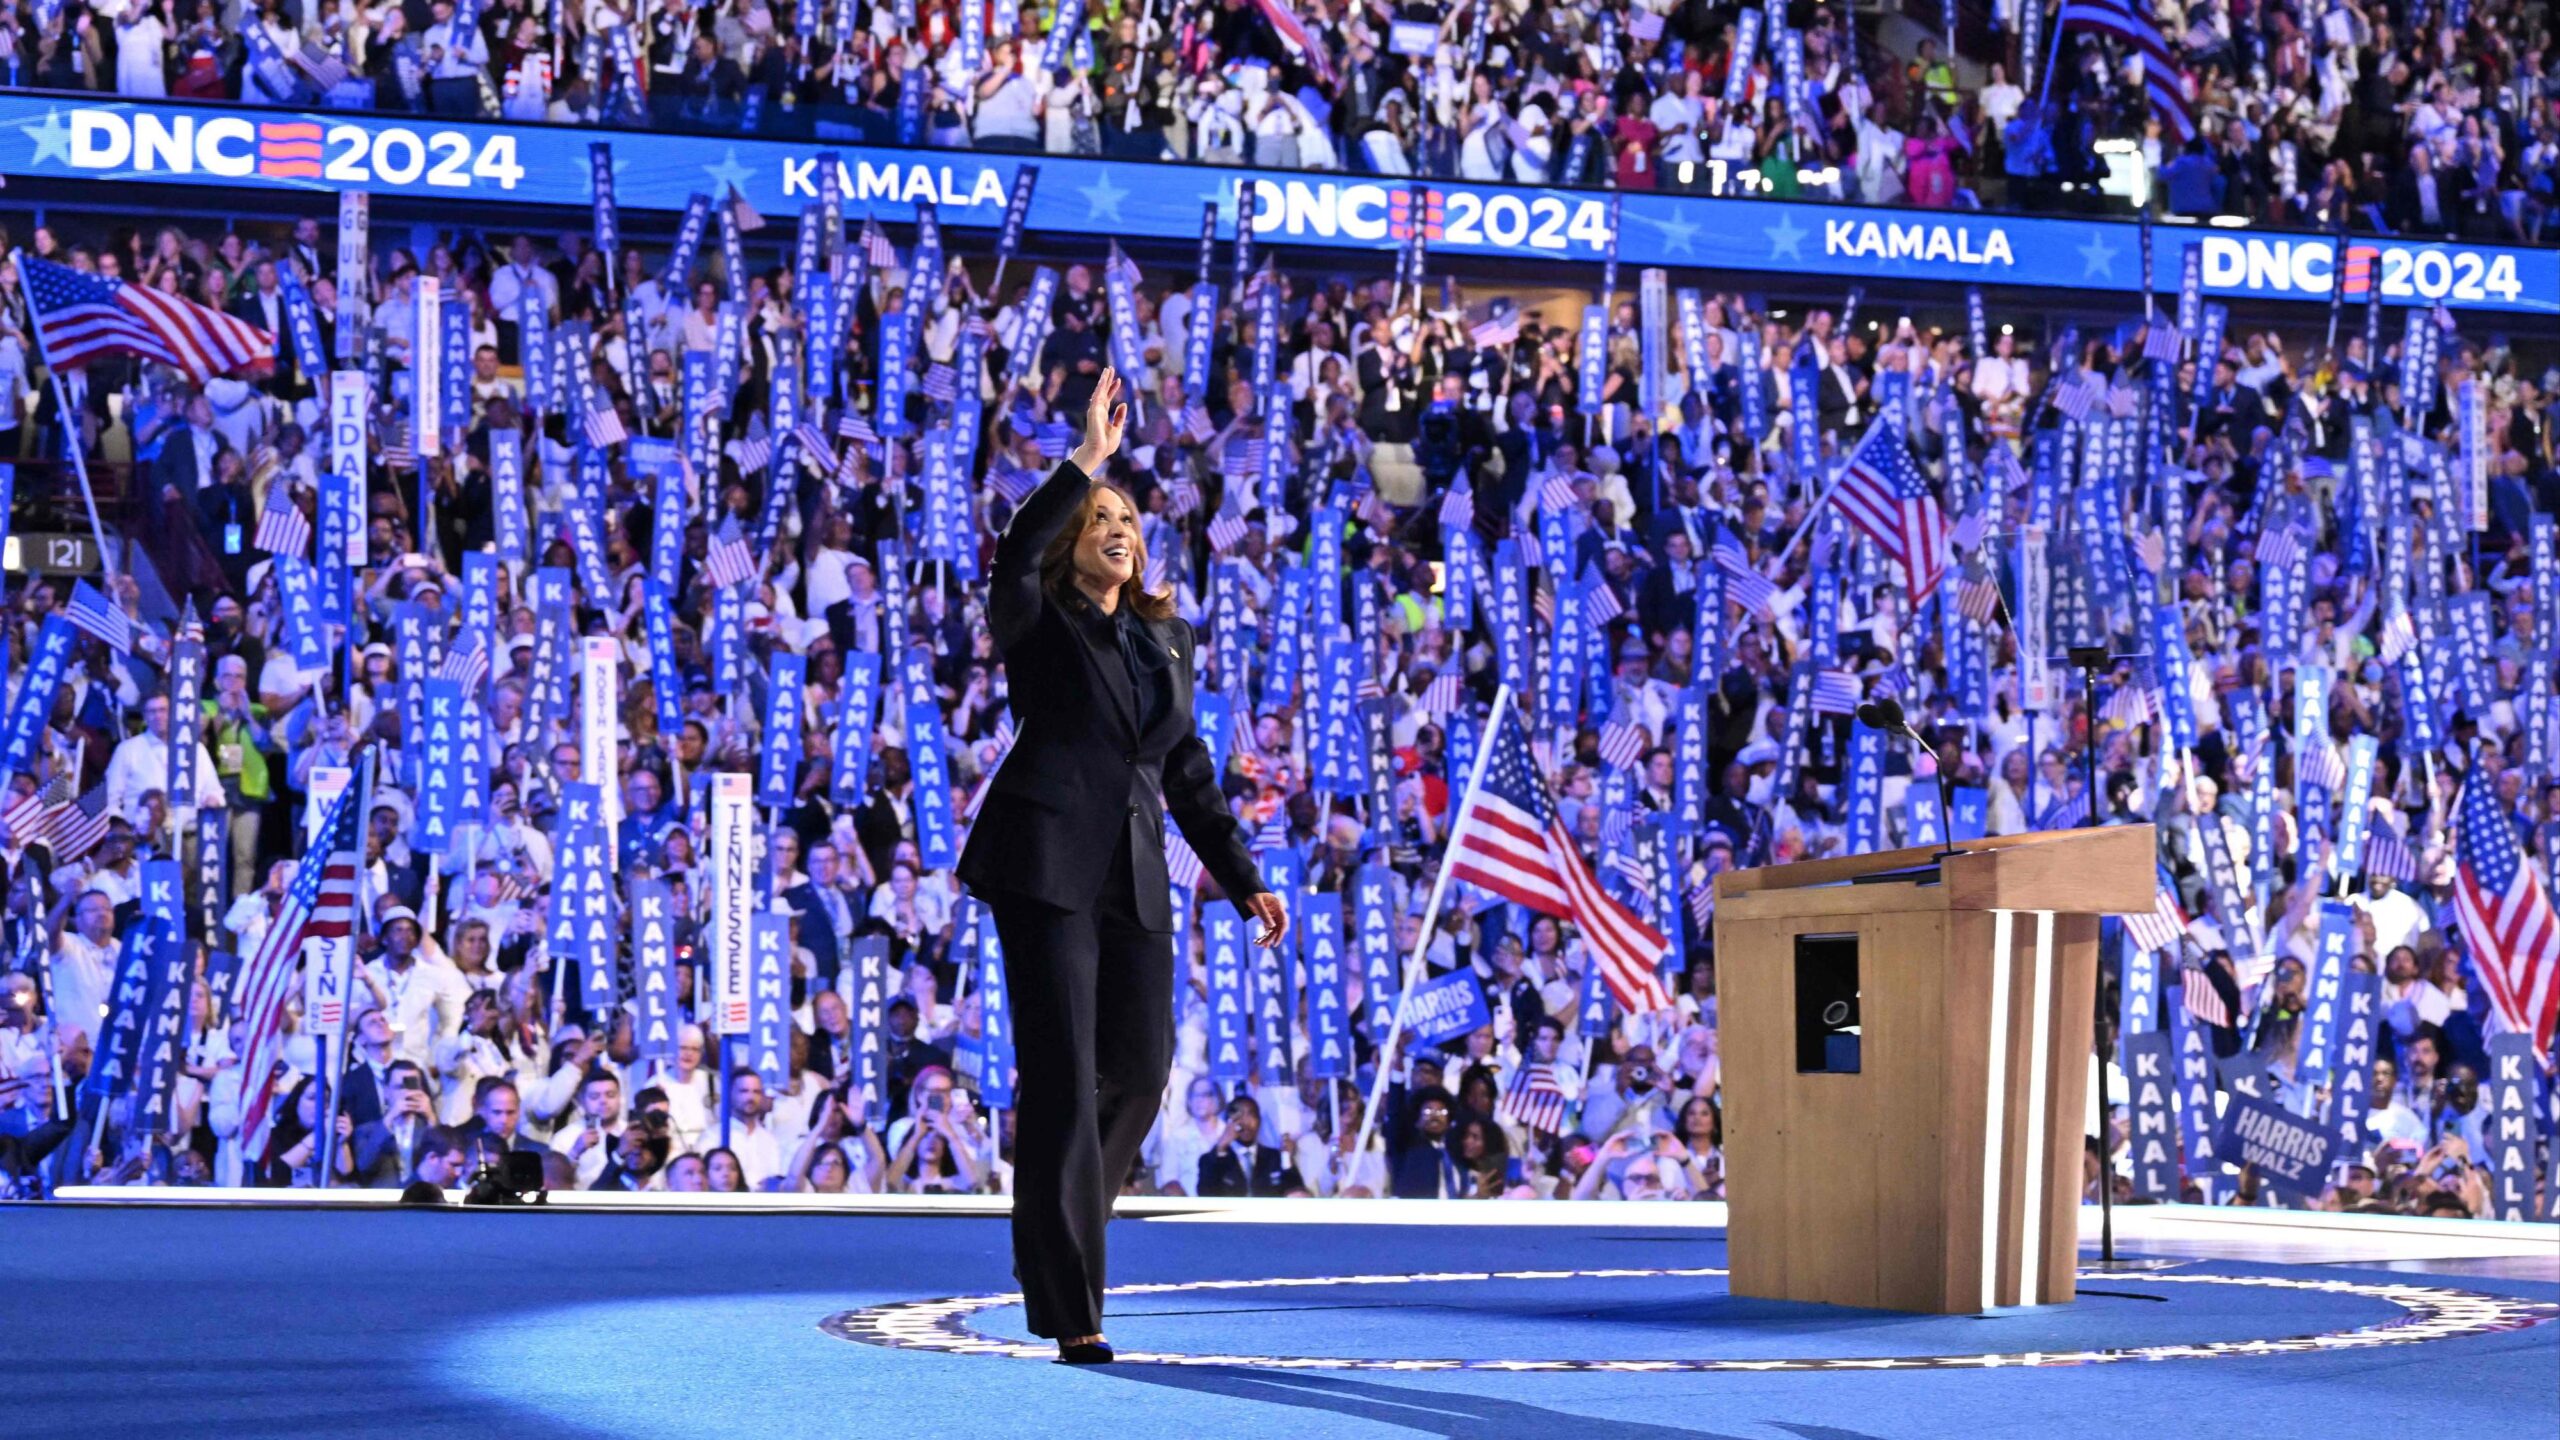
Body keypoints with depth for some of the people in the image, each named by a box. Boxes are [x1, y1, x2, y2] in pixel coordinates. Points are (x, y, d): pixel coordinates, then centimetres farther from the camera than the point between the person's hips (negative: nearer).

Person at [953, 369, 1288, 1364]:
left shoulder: (1166, 637, 19)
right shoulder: (1039, 624, 3)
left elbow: (1187, 771, 21)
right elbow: (1014, 558, -22)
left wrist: (1243, 880, 15)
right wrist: (1086, 460, -25)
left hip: (1134, 874, 6)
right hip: (1047, 862, -6)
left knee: (1141, 1068, 1)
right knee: (1063, 1077, -8)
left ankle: (1051, 1219, 26)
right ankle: (1069, 1313, -8)